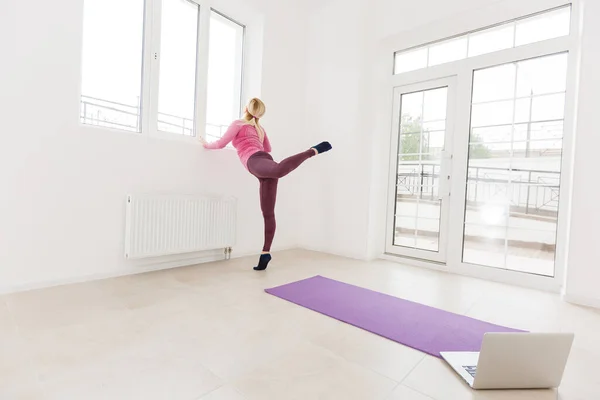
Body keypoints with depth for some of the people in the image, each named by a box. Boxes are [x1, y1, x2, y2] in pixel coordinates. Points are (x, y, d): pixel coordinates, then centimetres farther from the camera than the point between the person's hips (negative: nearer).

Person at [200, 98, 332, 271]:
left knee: (279, 169, -45)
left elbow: (220, 144, 15)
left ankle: (313, 151, -40)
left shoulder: (238, 124, 16)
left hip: (256, 161, -7)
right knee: (268, 213, 0)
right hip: (265, 161, 7)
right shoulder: (259, 128, 35)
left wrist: (206, 144, 36)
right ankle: (265, 253, 1)